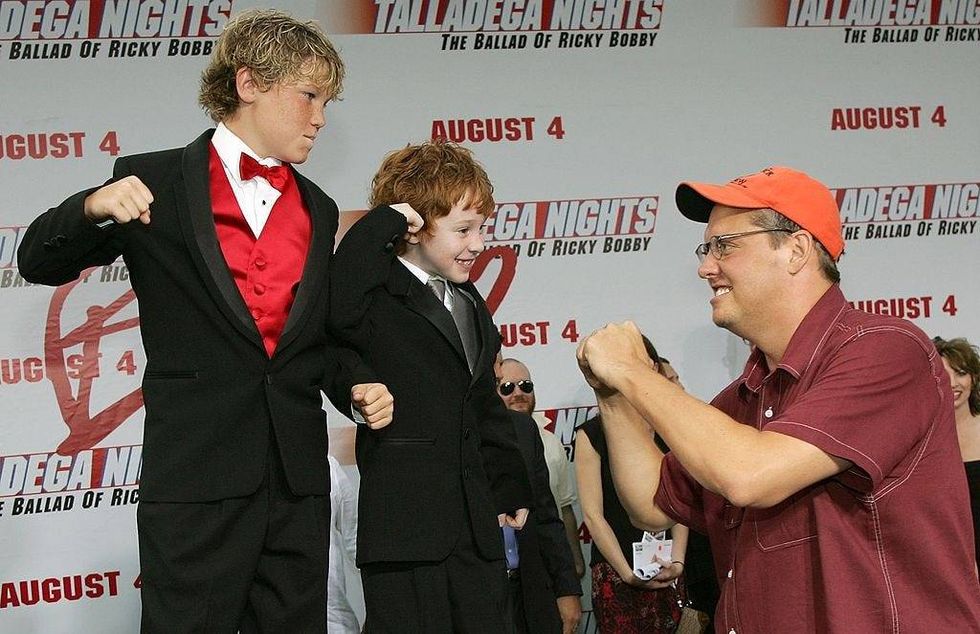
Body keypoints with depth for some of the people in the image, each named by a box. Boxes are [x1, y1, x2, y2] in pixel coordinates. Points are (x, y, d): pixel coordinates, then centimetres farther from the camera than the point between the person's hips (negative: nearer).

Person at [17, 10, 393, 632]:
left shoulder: (318, 211, 16)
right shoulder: (155, 183, 1)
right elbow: (40, 263, 2)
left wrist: (353, 385, 2)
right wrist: (93, 208, -18)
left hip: (298, 483, 5)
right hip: (195, 477, -5)